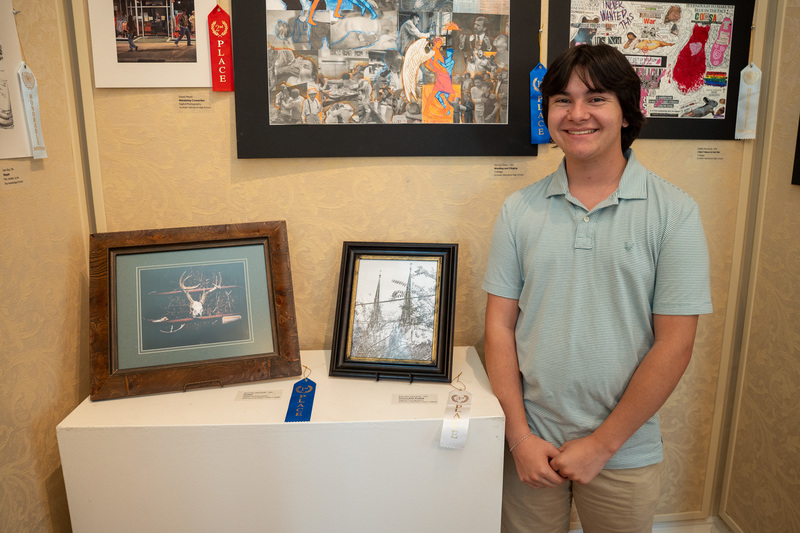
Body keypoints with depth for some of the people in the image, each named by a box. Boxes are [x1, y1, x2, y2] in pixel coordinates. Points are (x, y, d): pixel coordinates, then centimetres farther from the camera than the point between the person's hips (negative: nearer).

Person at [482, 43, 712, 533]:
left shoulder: (674, 212, -8)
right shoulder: (520, 210, -1)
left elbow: (674, 345, -10)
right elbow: (500, 325, -2)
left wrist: (601, 444, -11)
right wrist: (520, 435, -7)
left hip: (625, 455, -1)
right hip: (531, 445, 2)